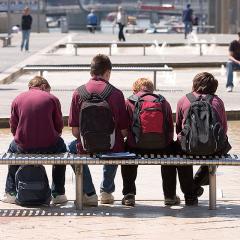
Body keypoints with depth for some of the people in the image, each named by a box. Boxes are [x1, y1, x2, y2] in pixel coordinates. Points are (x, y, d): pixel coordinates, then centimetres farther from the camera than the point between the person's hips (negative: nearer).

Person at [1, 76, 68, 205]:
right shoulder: (52, 99, 3)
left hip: (23, 147, 1)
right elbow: (59, 126, 5)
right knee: (61, 146, 34)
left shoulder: (18, 99, 8)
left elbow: (13, 128, 9)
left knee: (13, 148, 36)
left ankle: (11, 193, 34)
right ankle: (58, 193, 32)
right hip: (48, 147, -1)